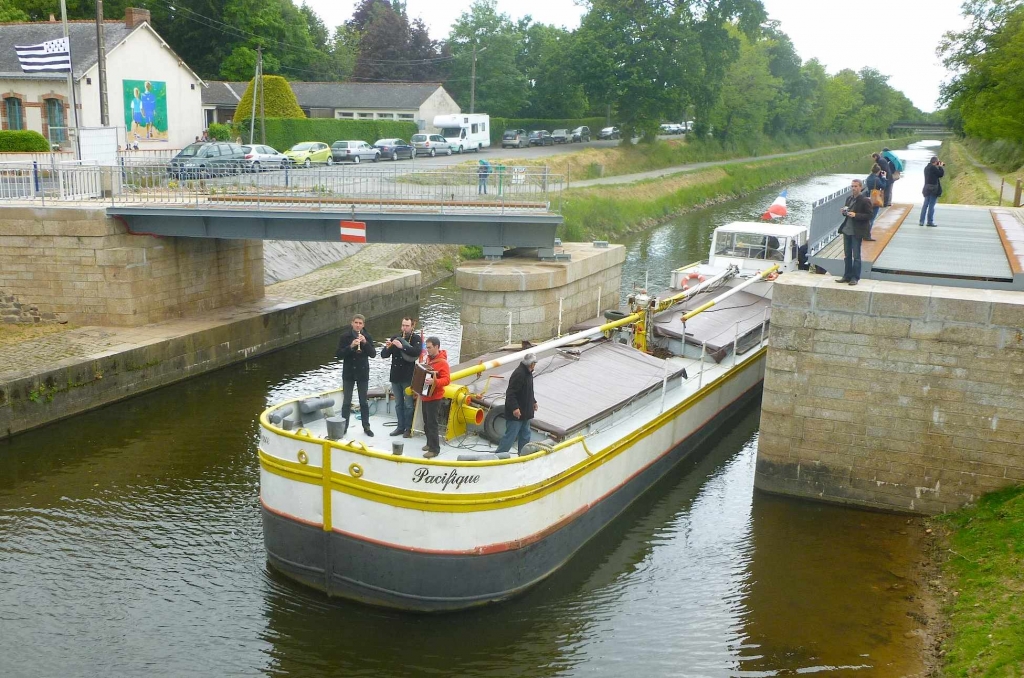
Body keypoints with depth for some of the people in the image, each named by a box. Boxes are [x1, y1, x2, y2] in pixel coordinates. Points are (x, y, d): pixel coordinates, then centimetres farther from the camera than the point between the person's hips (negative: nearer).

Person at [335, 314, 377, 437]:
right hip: (348, 373, -1)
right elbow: (338, 354, -11)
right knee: (346, 401, 2)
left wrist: (365, 342, -21)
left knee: (364, 401, 9)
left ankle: (366, 427, 17)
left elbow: (373, 354, -7)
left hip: (363, 373, 1)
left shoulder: (367, 337, 0)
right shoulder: (345, 336, -5)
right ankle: (344, 427, 9)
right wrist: (351, 346, -24)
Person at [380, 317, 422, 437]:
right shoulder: (395, 338, 9)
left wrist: (402, 346, -30)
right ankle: (400, 426, 22)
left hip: (408, 377, -5)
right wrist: (387, 348, -15)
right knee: (398, 404, 12)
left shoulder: (416, 339, -3)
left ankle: (408, 428, 9)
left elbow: (417, 352, -23)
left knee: (408, 404, 0)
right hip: (395, 376, 5)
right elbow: (384, 355, 6)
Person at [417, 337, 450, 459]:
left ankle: (435, 449, -2)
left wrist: (434, 381, -40)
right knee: (426, 423, 15)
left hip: (434, 398, -9)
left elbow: (447, 379, -25)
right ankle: (430, 443, 28)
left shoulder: (442, 362, -17)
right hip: (425, 397, 9)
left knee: (432, 424, -7)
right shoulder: (429, 359, 10)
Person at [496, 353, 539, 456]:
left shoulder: (528, 373, 9)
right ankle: (498, 455, 2)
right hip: (516, 413, -10)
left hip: (525, 412, 10)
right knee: (510, 435, -6)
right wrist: (514, 408, -30)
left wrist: (533, 402, 25)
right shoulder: (519, 374, -23)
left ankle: (523, 455, 31)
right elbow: (510, 393, -26)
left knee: (525, 435, 19)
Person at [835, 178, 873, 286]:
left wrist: (855, 215, -23)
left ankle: (855, 278, 6)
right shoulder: (849, 199, 10)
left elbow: (869, 215, -13)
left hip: (857, 232, -7)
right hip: (847, 230, 7)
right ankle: (847, 276, 21)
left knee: (856, 256, 0)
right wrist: (844, 212, -3)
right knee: (847, 255, 13)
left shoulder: (865, 200, -11)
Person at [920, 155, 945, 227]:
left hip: (927, 188, 8)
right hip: (933, 188, -8)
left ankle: (921, 221, 9)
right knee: (931, 205, -5)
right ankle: (930, 222, -3)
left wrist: (938, 167, 14)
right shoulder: (933, 167, -14)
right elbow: (941, 174, -9)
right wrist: (940, 166, 3)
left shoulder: (927, 167, 13)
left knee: (925, 204, 10)